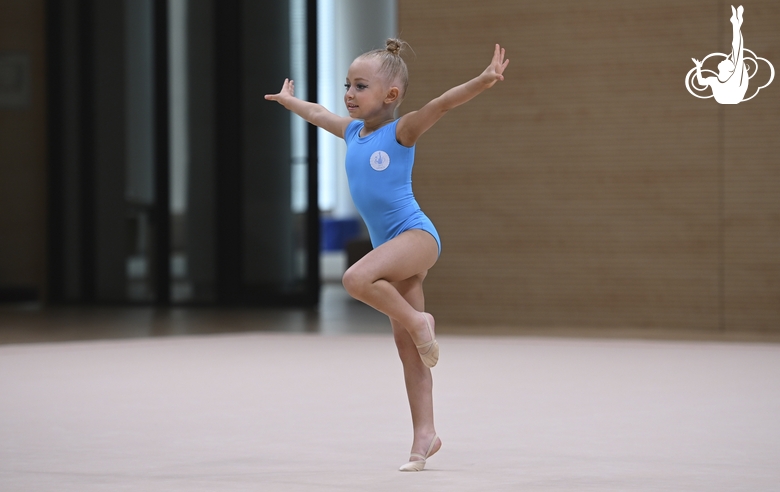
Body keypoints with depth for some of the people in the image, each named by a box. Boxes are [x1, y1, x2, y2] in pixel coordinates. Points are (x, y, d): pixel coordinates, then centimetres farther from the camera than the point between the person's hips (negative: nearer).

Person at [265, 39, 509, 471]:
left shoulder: (400, 131, -8)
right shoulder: (352, 131, 12)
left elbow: (442, 103, -23)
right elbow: (317, 114, 32)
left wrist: (484, 80, -36)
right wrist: (288, 101, 49)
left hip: (417, 236, -7)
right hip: (389, 244, 7)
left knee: (356, 279, -31)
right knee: (406, 347, 4)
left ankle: (417, 322, -10)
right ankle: (424, 434, 5)